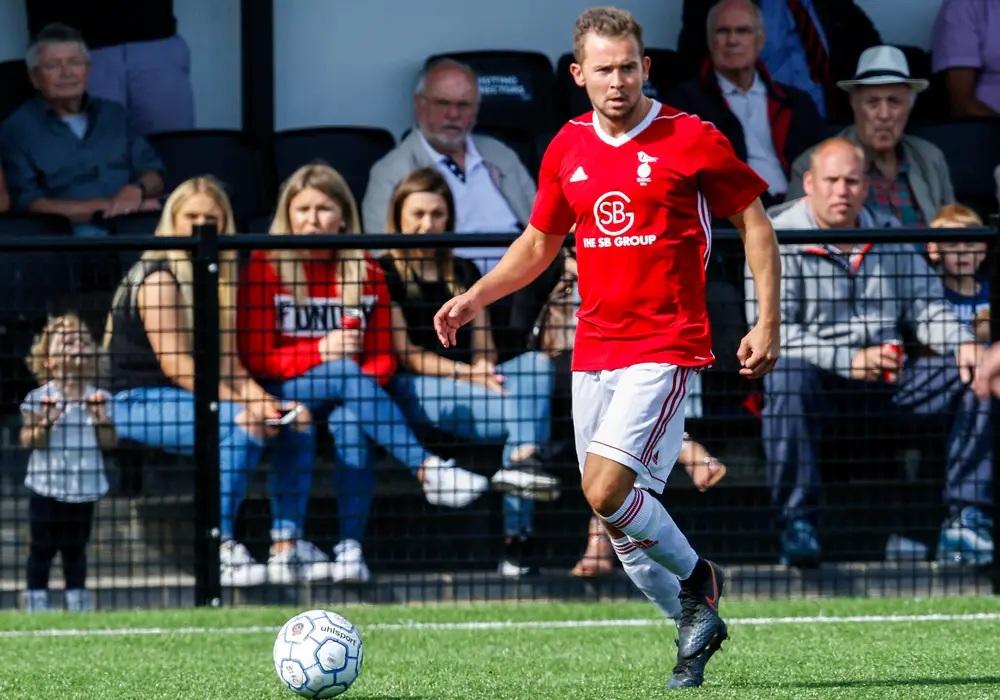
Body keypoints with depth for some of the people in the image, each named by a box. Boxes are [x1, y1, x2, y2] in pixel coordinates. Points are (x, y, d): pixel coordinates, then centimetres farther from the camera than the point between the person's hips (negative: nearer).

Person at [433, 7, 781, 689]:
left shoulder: (692, 141, -6)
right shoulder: (567, 150, 9)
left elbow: (756, 224, 2)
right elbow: (539, 243, 22)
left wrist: (767, 323, -5)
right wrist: (474, 299, 9)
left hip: (664, 346, -6)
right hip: (593, 349, 6)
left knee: (606, 488, -20)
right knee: (621, 511, 5)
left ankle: (698, 580, 4)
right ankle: (698, 628, 22)